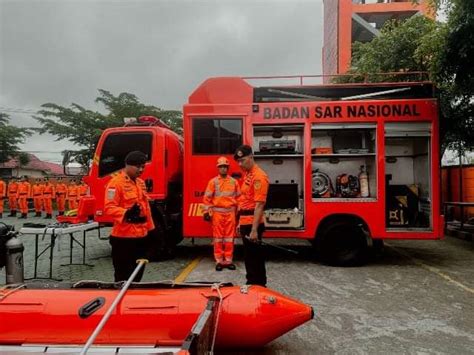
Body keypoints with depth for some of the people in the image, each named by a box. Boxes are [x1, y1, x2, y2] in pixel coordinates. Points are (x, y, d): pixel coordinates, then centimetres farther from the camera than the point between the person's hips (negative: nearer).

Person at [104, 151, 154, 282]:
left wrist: (150, 229, 19)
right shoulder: (116, 182, -12)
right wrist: (126, 213, -37)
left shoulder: (140, 182, 14)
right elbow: (109, 207, -19)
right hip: (124, 237, -8)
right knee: (123, 276, 2)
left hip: (140, 236, 8)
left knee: (137, 274, 17)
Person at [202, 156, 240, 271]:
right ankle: (219, 261, 11)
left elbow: (238, 197, 11)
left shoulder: (234, 182, 7)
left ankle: (228, 260, 15)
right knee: (218, 237, 3)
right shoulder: (213, 182, 1)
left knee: (229, 237, 5)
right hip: (217, 212, -2)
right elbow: (207, 198, -1)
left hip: (230, 212, 2)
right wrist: (206, 212, -6)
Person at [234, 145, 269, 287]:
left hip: (252, 224, -10)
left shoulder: (258, 176, -16)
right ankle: (251, 284, 31)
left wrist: (254, 230, -25)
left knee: (255, 258, 1)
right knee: (248, 256, 18)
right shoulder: (246, 174, 14)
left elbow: (259, 205, -22)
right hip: (245, 222, 10)